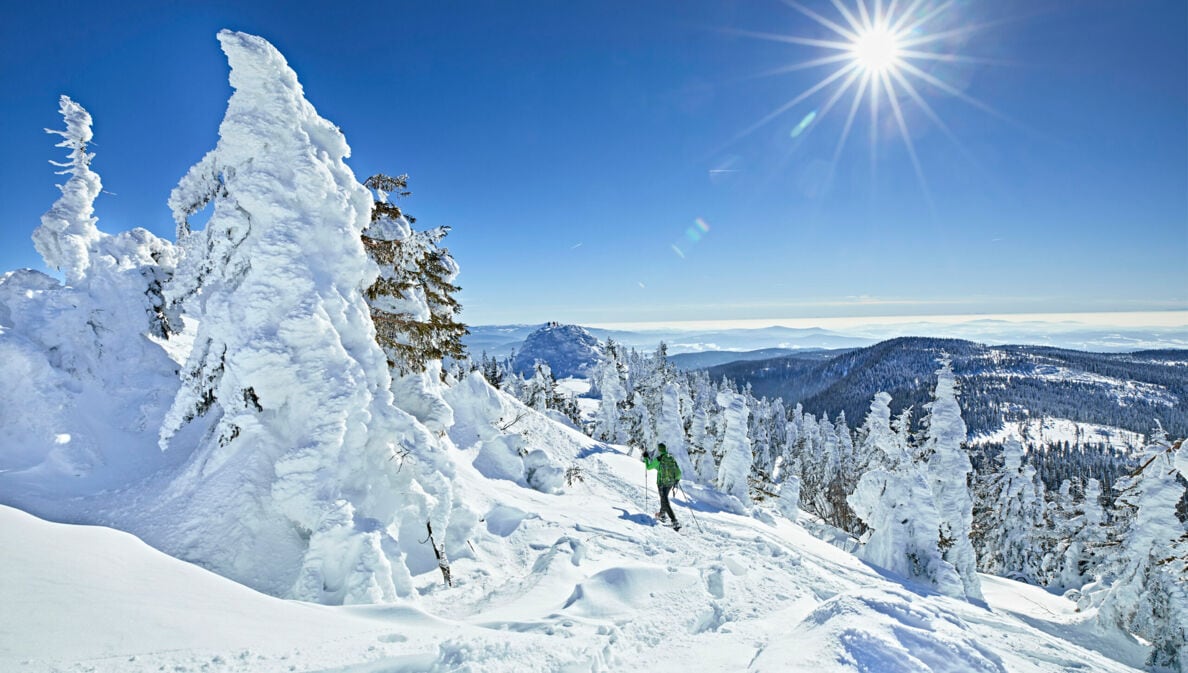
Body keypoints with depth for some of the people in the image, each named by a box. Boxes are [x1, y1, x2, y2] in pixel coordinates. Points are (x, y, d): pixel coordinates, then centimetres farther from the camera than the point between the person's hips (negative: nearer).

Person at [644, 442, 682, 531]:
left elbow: (649, 467, 1)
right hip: (671, 482, 6)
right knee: (664, 497, 28)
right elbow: (678, 472, 3)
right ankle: (662, 514, 46)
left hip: (662, 482, -6)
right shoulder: (672, 458, 2)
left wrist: (646, 458, 15)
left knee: (665, 502, -3)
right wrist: (677, 480, 19)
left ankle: (675, 521, -14)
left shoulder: (658, 459, -13)